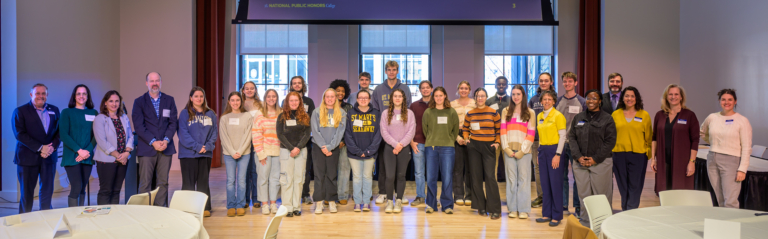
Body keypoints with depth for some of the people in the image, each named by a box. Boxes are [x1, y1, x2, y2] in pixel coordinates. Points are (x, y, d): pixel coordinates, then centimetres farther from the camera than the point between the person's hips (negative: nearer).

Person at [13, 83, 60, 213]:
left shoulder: (54, 110, 10)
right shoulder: (20, 111, -1)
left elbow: (59, 132, 6)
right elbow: (19, 134, -10)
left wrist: (52, 147, -12)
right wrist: (40, 148, -18)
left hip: (49, 157, 3)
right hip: (28, 157, -3)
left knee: (47, 191, 8)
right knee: (26, 193, 7)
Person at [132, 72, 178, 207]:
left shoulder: (169, 100, 11)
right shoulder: (139, 102, 5)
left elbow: (173, 123, 6)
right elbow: (138, 126, -3)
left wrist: (166, 140, -8)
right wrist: (153, 142, -12)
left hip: (165, 148, 2)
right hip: (147, 149, -2)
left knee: (163, 182, 5)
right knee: (145, 184, -2)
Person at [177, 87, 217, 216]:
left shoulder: (210, 114, 9)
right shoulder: (185, 114, 0)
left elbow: (214, 132, 5)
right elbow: (183, 134, -7)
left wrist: (208, 146, -11)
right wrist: (197, 146, -16)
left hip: (206, 154, 3)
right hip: (188, 153, -2)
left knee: (203, 182, 10)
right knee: (188, 182, 2)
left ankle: (205, 208, 15)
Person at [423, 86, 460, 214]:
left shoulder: (452, 112, 5)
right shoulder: (428, 112, 5)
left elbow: (456, 130, 12)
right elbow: (425, 129, 12)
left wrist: (449, 141, 10)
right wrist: (432, 140, 10)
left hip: (447, 148, 0)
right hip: (431, 147, 1)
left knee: (447, 177, -1)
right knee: (431, 177, 2)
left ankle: (447, 205, 10)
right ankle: (431, 204, 13)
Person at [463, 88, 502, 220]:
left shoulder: (493, 112, 0)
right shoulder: (470, 114, 6)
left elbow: (499, 129, 6)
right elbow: (465, 128, 20)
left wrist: (497, 142, -5)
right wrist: (466, 138, 4)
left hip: (489, 147, -2)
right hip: (473, 146, 3)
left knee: (490, 177, -11)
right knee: (476, 177, 4)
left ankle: (495, 210, -4)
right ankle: (481, 207, 15)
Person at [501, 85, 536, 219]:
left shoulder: (530, 113, 6)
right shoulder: (506, 111, 12)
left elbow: (531, 134, 0)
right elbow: (503, 131, 6)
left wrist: (522, 150, -9)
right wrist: (506, 148, -6)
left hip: (523, 150, -2)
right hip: (509, 150, 2)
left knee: (523, 178, -1)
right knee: (511, 179, 4)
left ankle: (524, 209, 6)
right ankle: (512, 208, 11)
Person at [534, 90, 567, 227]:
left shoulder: (558, 115, -7)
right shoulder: (539, 116, 12)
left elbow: (562, 136, -10)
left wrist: (557, 155, -15)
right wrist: (539, 153, 13)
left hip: (554, 150, -6)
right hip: (542, 150, 6)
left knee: (555, 184, -3)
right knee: (545, 184, 9)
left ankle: (557, 216, 6)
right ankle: (547, 214, 17)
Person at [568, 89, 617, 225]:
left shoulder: (607, 119, 2)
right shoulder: (578, 118, 13)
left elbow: (610, 141, -4)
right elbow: (572, 138, 9)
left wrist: (595, 159, -11)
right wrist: (578, 157, -5)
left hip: (601, 162, -3)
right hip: (580, 162, 3)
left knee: (601, 194, -2)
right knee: (583, 195, 5)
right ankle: (585, 222, 14)